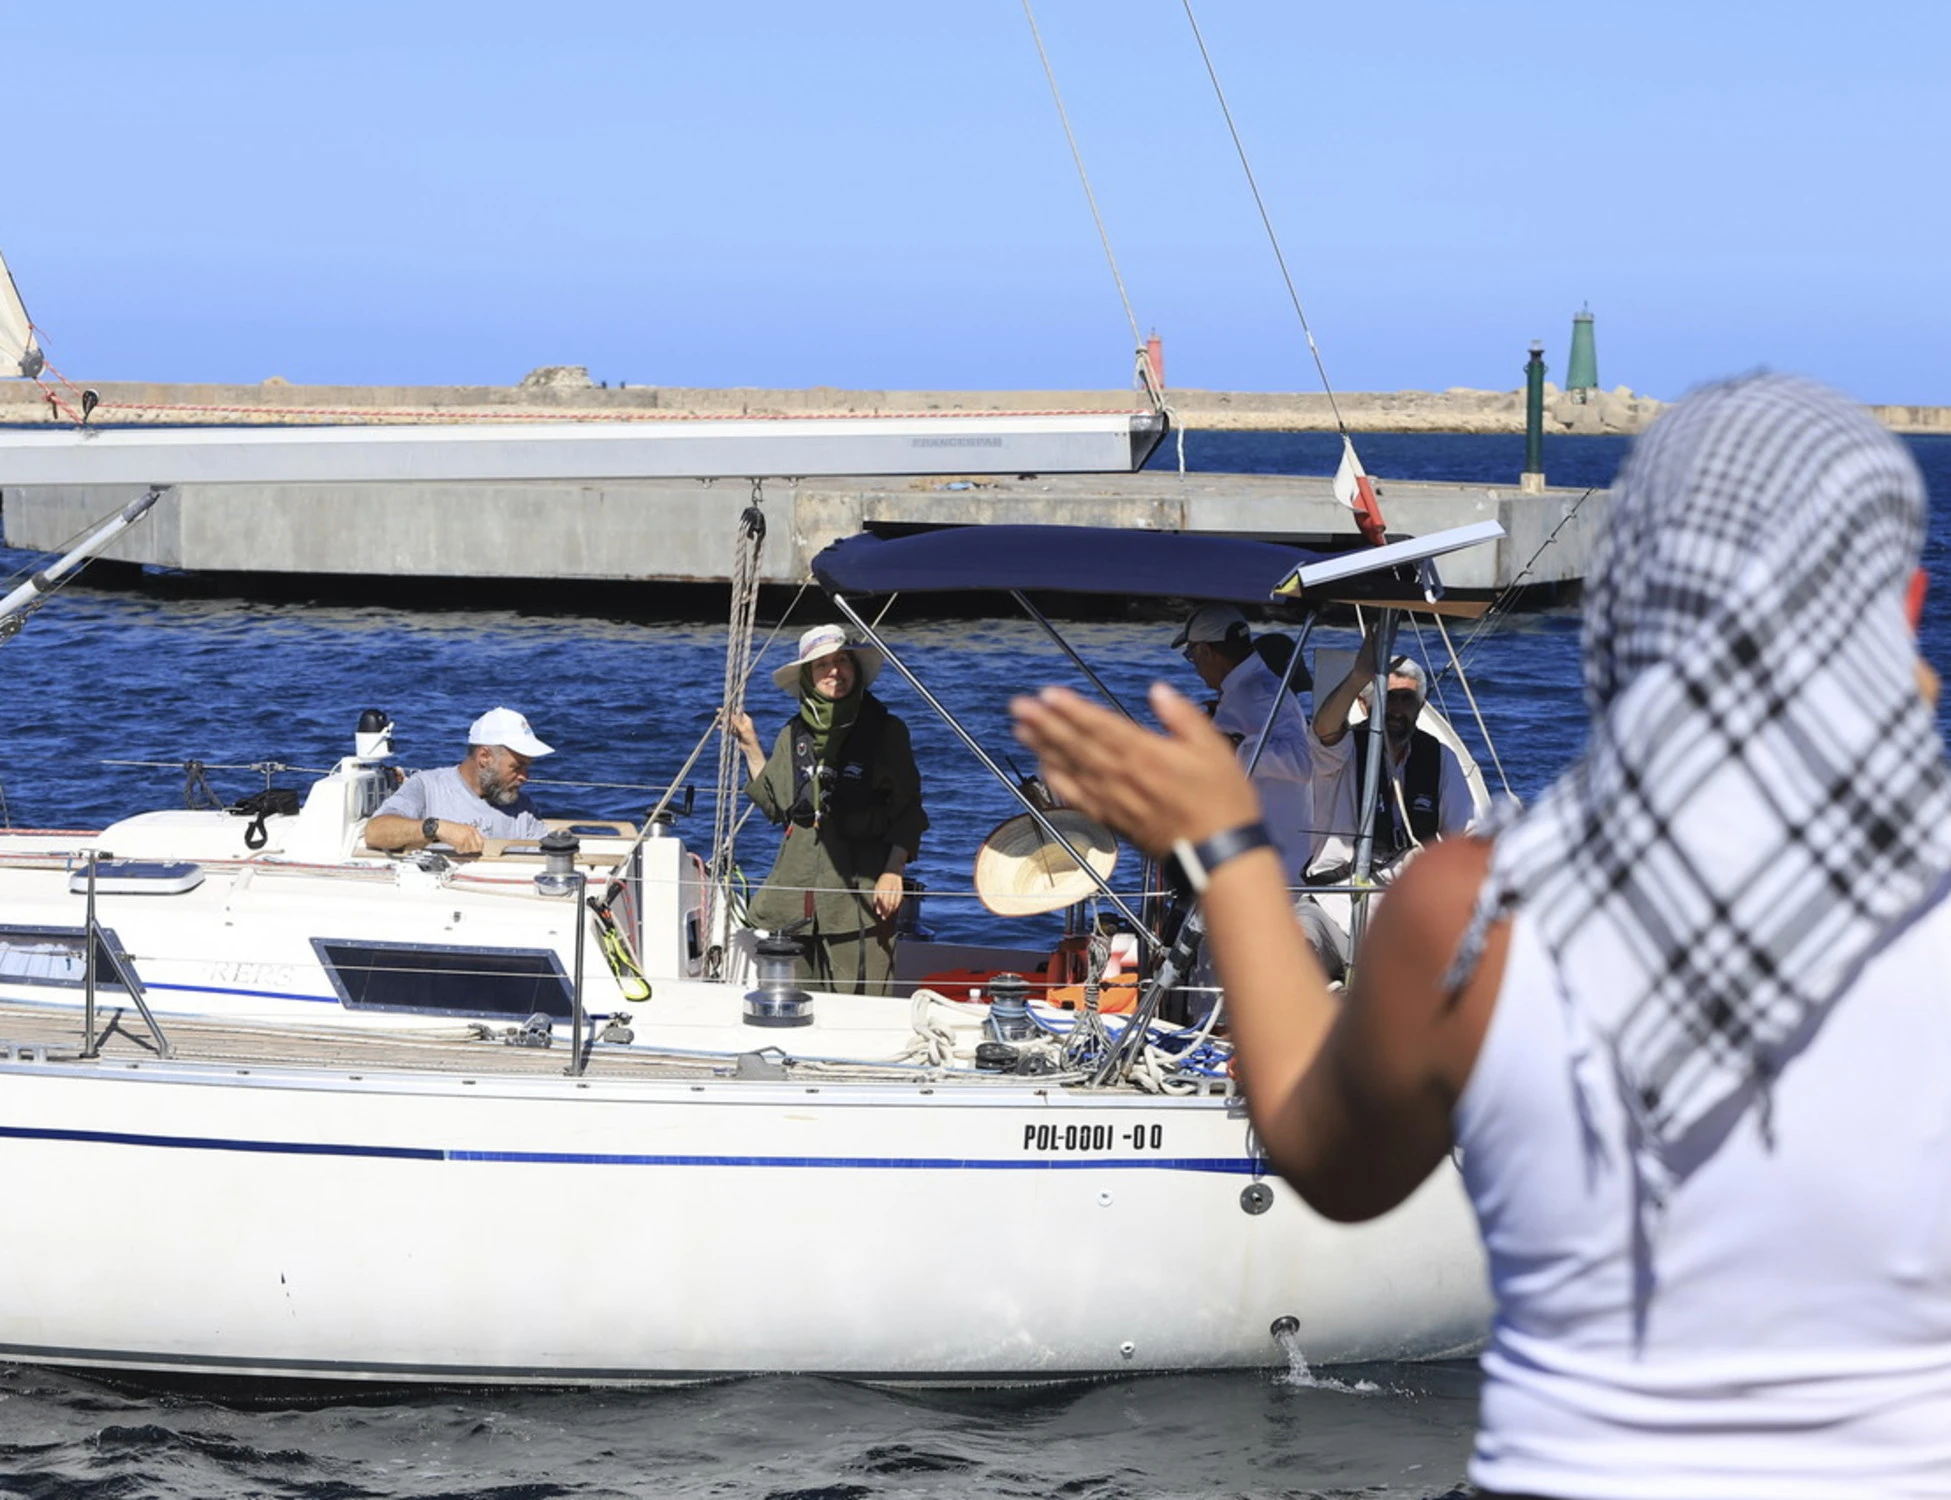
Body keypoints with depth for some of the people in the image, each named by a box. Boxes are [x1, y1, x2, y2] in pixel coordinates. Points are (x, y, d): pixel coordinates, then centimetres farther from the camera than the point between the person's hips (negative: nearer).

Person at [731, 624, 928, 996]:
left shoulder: (884, 731, 3)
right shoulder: (794, 735, 13)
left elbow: (907, 813, 2)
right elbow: (776, 805, 18)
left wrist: (894, 871, -9)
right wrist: (751, 748, 14)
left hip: (860, 888, -4)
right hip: (798, 884, 4)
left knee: (861, 998, -10)